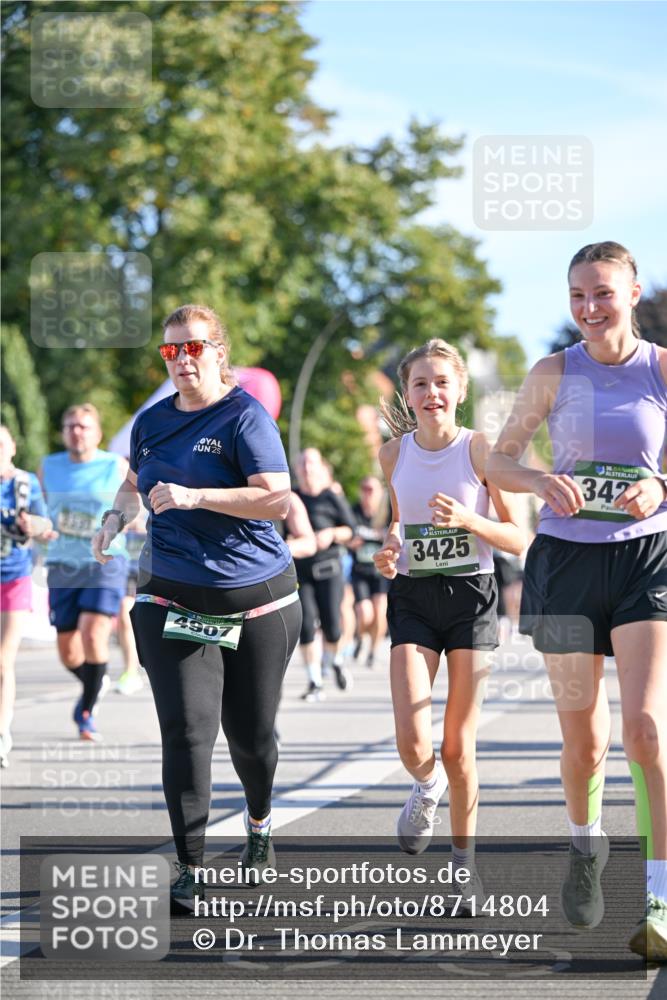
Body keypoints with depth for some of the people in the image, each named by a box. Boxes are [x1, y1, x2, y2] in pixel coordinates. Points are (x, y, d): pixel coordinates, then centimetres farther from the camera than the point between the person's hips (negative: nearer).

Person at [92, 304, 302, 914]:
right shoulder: (151, 422, 10)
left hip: (256, 599, -3)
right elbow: (136, 482, 29)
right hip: (172, 599, 3)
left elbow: (277, 499, -19)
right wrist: (118, 516, 7)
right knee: (186, 731, -10)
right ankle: (190, 872, -8)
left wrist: (193, 496, -24)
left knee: (250, 733, 10)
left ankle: (259, 823, 41)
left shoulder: (245, 417, -8)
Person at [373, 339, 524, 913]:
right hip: (412, 599, 2)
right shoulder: (393, 455, 3)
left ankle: (464, 863, 19)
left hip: (470, 597, -2)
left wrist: (467, 519, -20)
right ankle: (428, 786, 22)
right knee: (412, 744, -14)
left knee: (459, 749, 1)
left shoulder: (479, 449, -6)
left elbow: (518, 540, -4)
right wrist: (387, 552, 0)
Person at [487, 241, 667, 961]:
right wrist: (541, 482, -17)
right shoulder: (553, 374, 2)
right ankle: (586, 842, 39)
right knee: (582, 735, 8)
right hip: (566, 558, 2)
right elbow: (501, 461, 4)